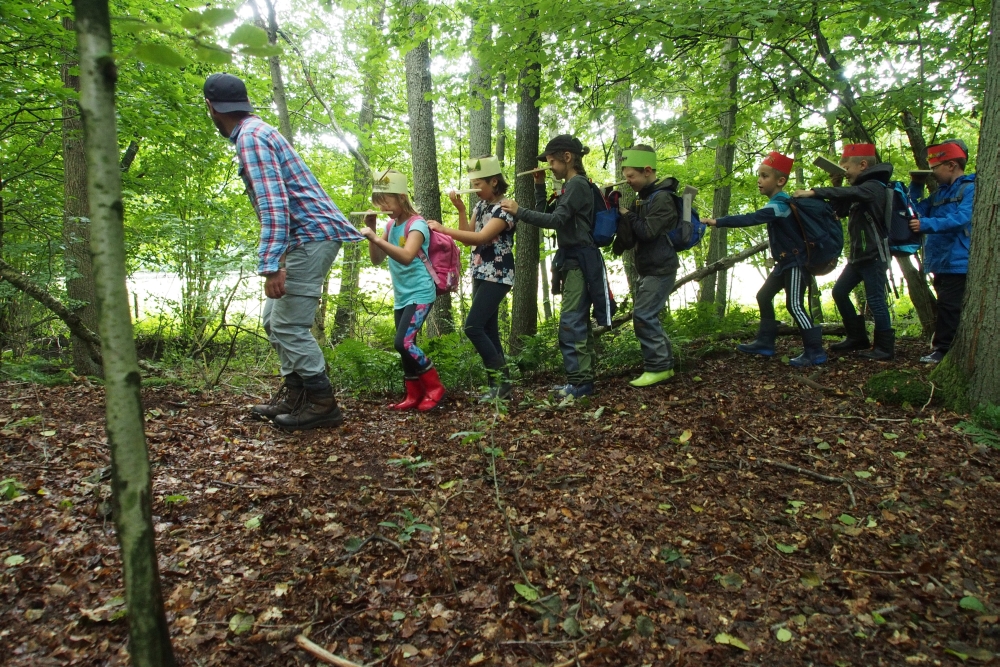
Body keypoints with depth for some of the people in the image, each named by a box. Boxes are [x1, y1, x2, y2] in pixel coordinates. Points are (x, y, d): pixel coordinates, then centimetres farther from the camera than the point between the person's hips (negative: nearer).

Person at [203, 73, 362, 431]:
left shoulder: (251, 136, -12)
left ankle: (322, 402, -2)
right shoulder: (256, 130, 20)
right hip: (307, 236, 11)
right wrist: (274, 261, 28)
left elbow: (273, 203, -24)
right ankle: (295, 394, 20)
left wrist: (271, 265, -29)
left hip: (312, 234, -11)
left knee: (288, 324, -9)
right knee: (275, 318, 14)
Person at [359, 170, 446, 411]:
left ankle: (435, 388, -4)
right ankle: (414, 395, 18)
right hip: (401, 296, 8)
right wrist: (371, 230, -1)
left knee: (403, 343, -19)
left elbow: (406, 256, -31)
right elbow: (377, 259, 11)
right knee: (405, 346, 8)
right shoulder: (391, 225, 11)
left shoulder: (416, 224, -14)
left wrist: (377, 238, -38)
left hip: (420, 294, -8)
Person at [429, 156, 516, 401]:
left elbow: (481, 237, -26)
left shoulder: (504, 208, -14)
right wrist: (461, 209, 0)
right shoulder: (481, 205, 13)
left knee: (473, 327, -16)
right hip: (481, 275, 9)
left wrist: (443, 229, -27)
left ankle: (501, 380, -8)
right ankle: (501, 384, 11)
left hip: (497, 276, -9)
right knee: (488, 330, 6)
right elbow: (467, 239, 11)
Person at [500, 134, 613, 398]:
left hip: (579, 260, -10)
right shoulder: (571, 186, 18)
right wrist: (539, 186, 15)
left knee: (571, 321, -11)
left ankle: (579, 381, -8)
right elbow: (545, 214, 22)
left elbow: (556, 220, -20)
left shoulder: (577, 184, -12)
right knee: (579, 321, 11)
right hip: (573, 260, 10)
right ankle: (585, 377, 17)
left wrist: (518, 212, -19)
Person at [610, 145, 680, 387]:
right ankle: (664, 363, 18)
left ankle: (657, 367, -6)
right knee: (648, 316, 11)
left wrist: (628, 215, -10)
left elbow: (648, 232, -23)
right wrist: (624, 216, -1)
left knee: (643, 316, -13)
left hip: (661, 269, -10)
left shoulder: (662, 197, -16)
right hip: (648, 268, 10)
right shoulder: (645, 197, 13)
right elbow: (633, 233, 16)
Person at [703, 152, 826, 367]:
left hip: (797, 263, -10)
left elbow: (749, 219, -34)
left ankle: (815, 351, -3)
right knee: (764, 296, 12)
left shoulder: (779, 205, -23)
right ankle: (765, 342, 18)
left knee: (795, 305, -10)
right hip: (785, 262, 10)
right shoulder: (779, 203, 9)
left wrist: (717, 222, -38)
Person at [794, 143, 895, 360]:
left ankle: (885, 348, 2)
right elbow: (841, 210, 21)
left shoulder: (874, 186, -14)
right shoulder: (861, 189, 16)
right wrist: (836, 186, 7)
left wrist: (814, 192, -40)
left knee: (875, 300, -7)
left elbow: (850, 194, -35)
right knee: (840, 292, 11)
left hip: (874, 255, -10)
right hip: (858, 255, 10)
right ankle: (858, 337, 20)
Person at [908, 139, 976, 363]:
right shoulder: (942, 192, 17)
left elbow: (962, 219, -24)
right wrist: (916, 186, 9)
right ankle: (942, 347, 21)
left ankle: (942, 349, -6)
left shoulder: (971, 188, -9)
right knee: (946, 307, 14)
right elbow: (918, 211, 21)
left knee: (949, 307, -9)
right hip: (940, 260, 9)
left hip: (957, 261, -9)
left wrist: (927, 225, -33)